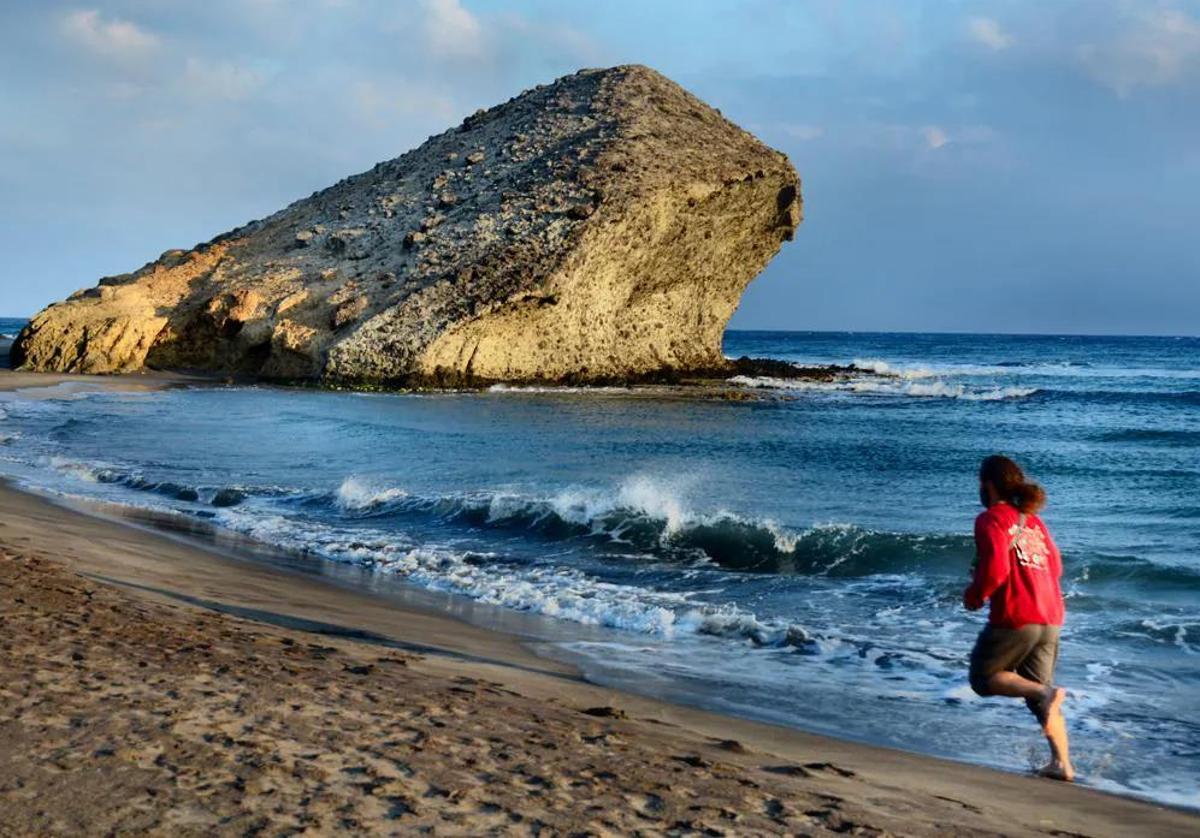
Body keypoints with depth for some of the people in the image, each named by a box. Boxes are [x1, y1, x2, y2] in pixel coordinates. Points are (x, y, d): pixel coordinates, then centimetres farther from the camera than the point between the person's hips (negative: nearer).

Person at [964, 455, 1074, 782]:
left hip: (1015, 617, -8)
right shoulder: (1032, 520, 16)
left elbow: (994, 570, -17)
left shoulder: (990, 519, -7)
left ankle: (1045, 692, -15)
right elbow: (1055, 566, 17)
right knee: (1038, 694, 14)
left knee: (983, 677, 9)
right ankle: (1062, 763, 5)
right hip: (1050, 618, 8)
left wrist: (973, 597, -1)